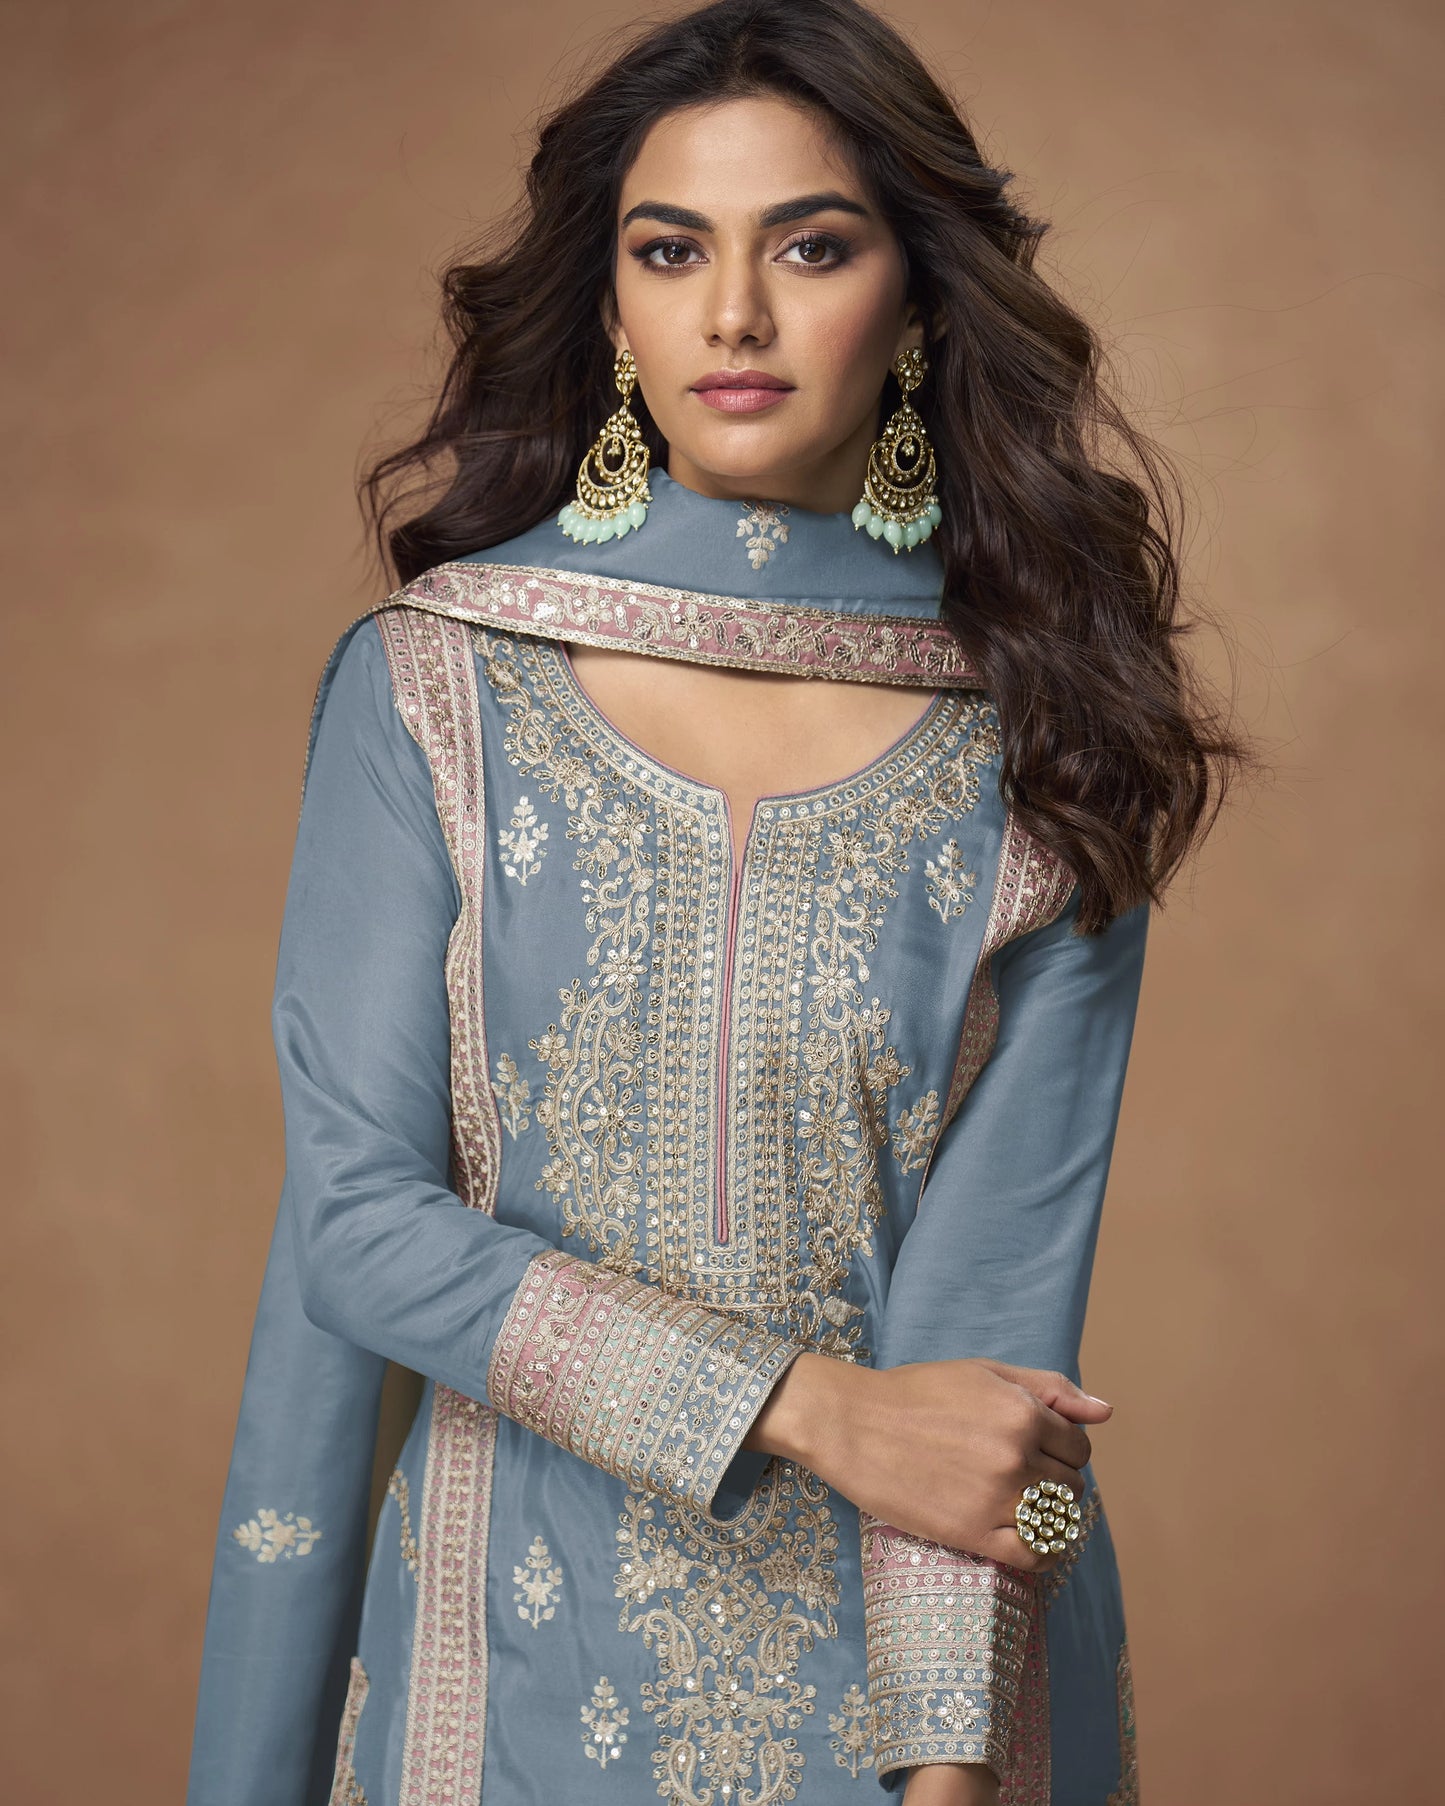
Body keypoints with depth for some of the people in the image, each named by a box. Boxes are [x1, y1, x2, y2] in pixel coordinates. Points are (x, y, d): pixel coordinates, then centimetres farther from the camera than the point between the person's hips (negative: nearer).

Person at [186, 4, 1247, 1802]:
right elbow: (357, 1214, -11)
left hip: (922, 1634, 0)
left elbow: (1008, 1271, -12)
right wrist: (815, 1403, -18)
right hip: (529, 1636, 0)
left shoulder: (1042, 745, -6)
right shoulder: (427, 689, -7)